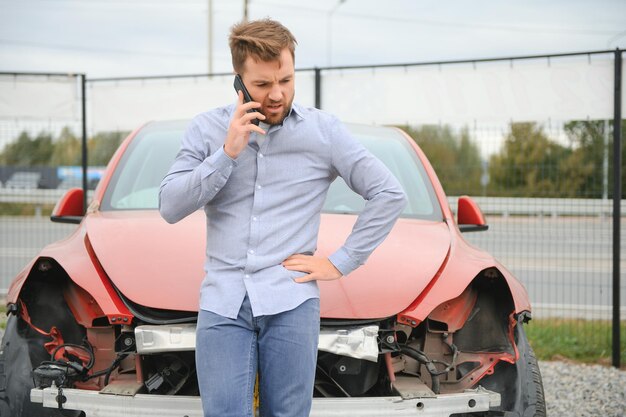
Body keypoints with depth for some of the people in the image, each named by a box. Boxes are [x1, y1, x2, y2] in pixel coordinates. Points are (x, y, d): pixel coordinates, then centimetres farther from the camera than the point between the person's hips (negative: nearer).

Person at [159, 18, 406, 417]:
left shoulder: (323, 130, 3)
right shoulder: (207, 129, 7)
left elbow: (390, 194, 3)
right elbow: (170, 207, -1)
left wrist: (341, 262, -2)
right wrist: (227, 153, -11)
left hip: (291, 301, -1)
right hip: (222, 302, 1)